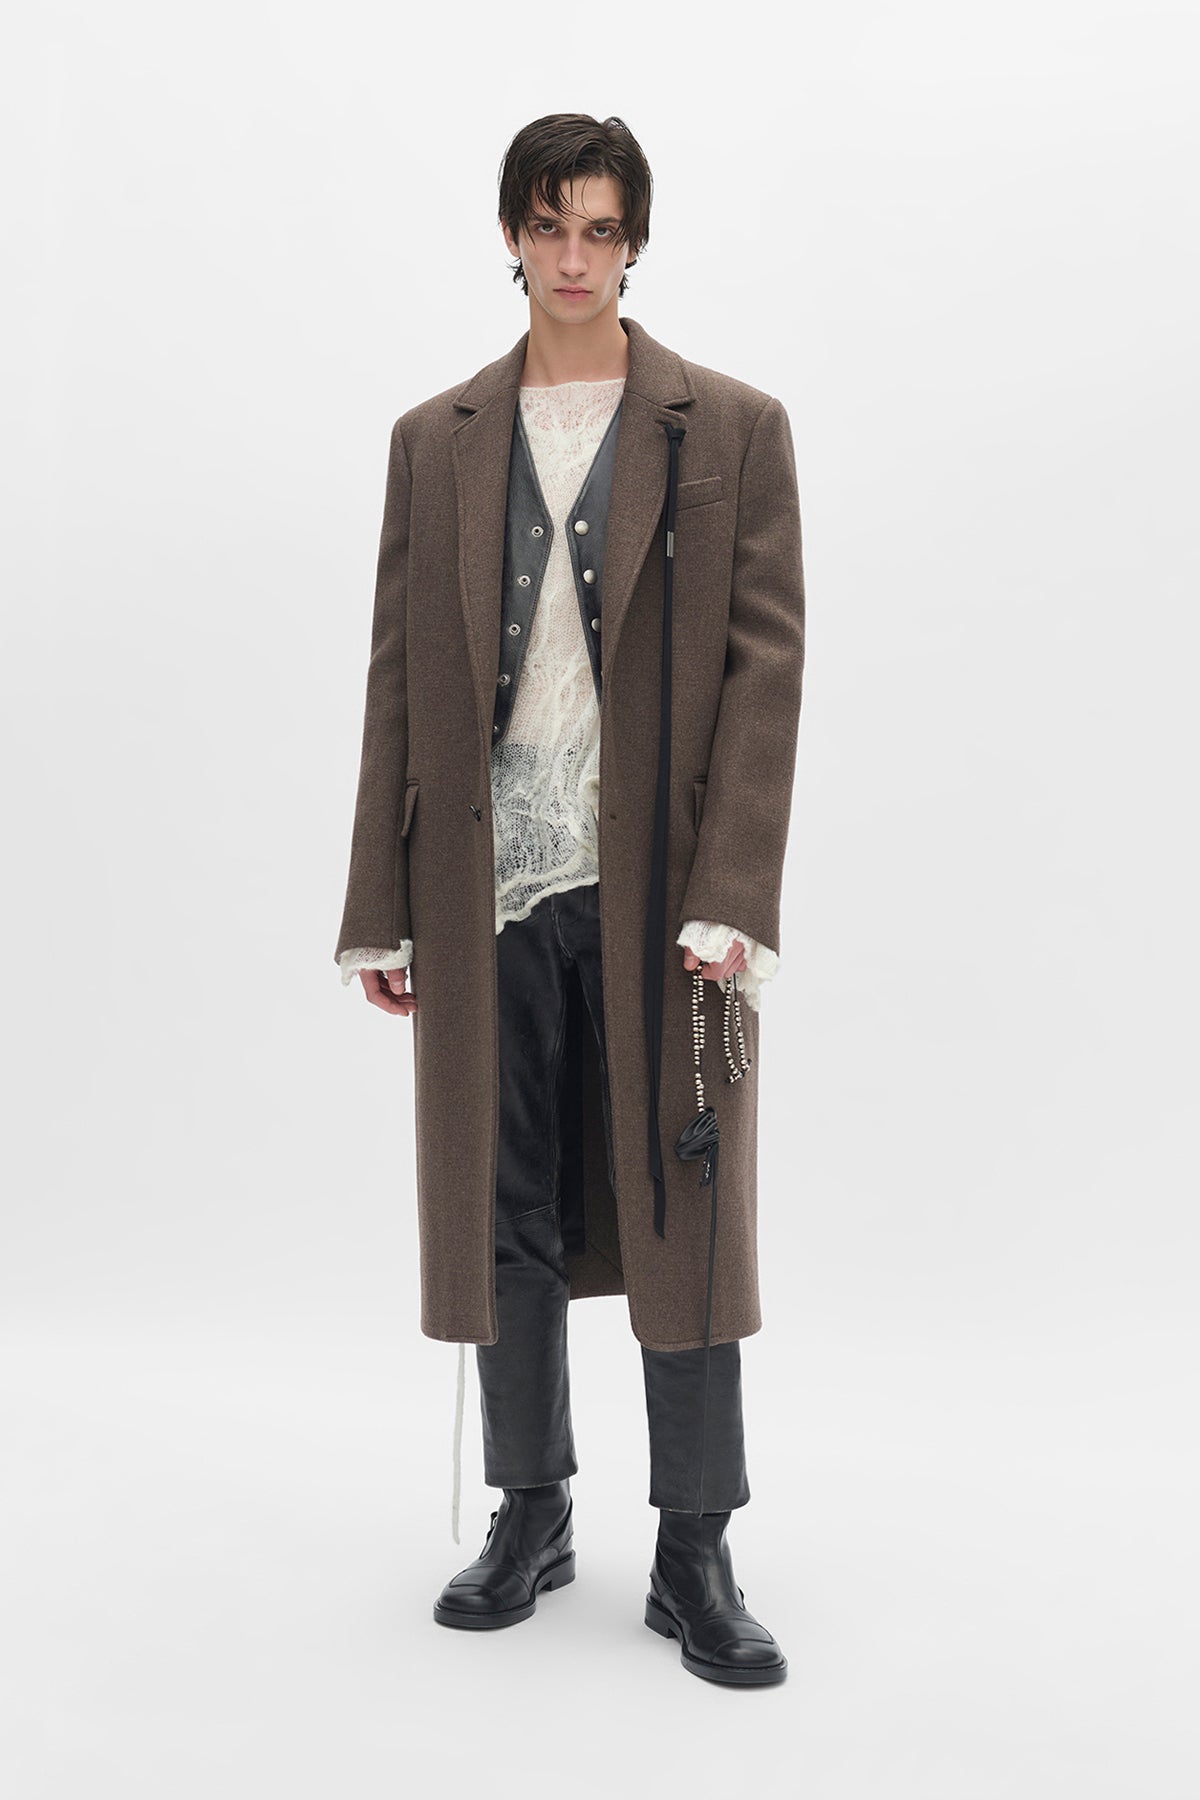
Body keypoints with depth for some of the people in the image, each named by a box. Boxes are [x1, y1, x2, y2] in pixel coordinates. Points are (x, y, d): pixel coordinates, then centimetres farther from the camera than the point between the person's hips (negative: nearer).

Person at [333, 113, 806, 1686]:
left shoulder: (733, 429, 5)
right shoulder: (436, 441, 12)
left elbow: (766, 668, -3)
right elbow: (401, 683, 10)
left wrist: (729, 898, -13)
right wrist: (380, 906, 5)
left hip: (664, 891, -2)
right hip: (490, 893, 3)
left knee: (684, 1217, 3)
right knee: (503, 1216, 10)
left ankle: (696, 1555, 17)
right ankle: (530, 1514, 28)